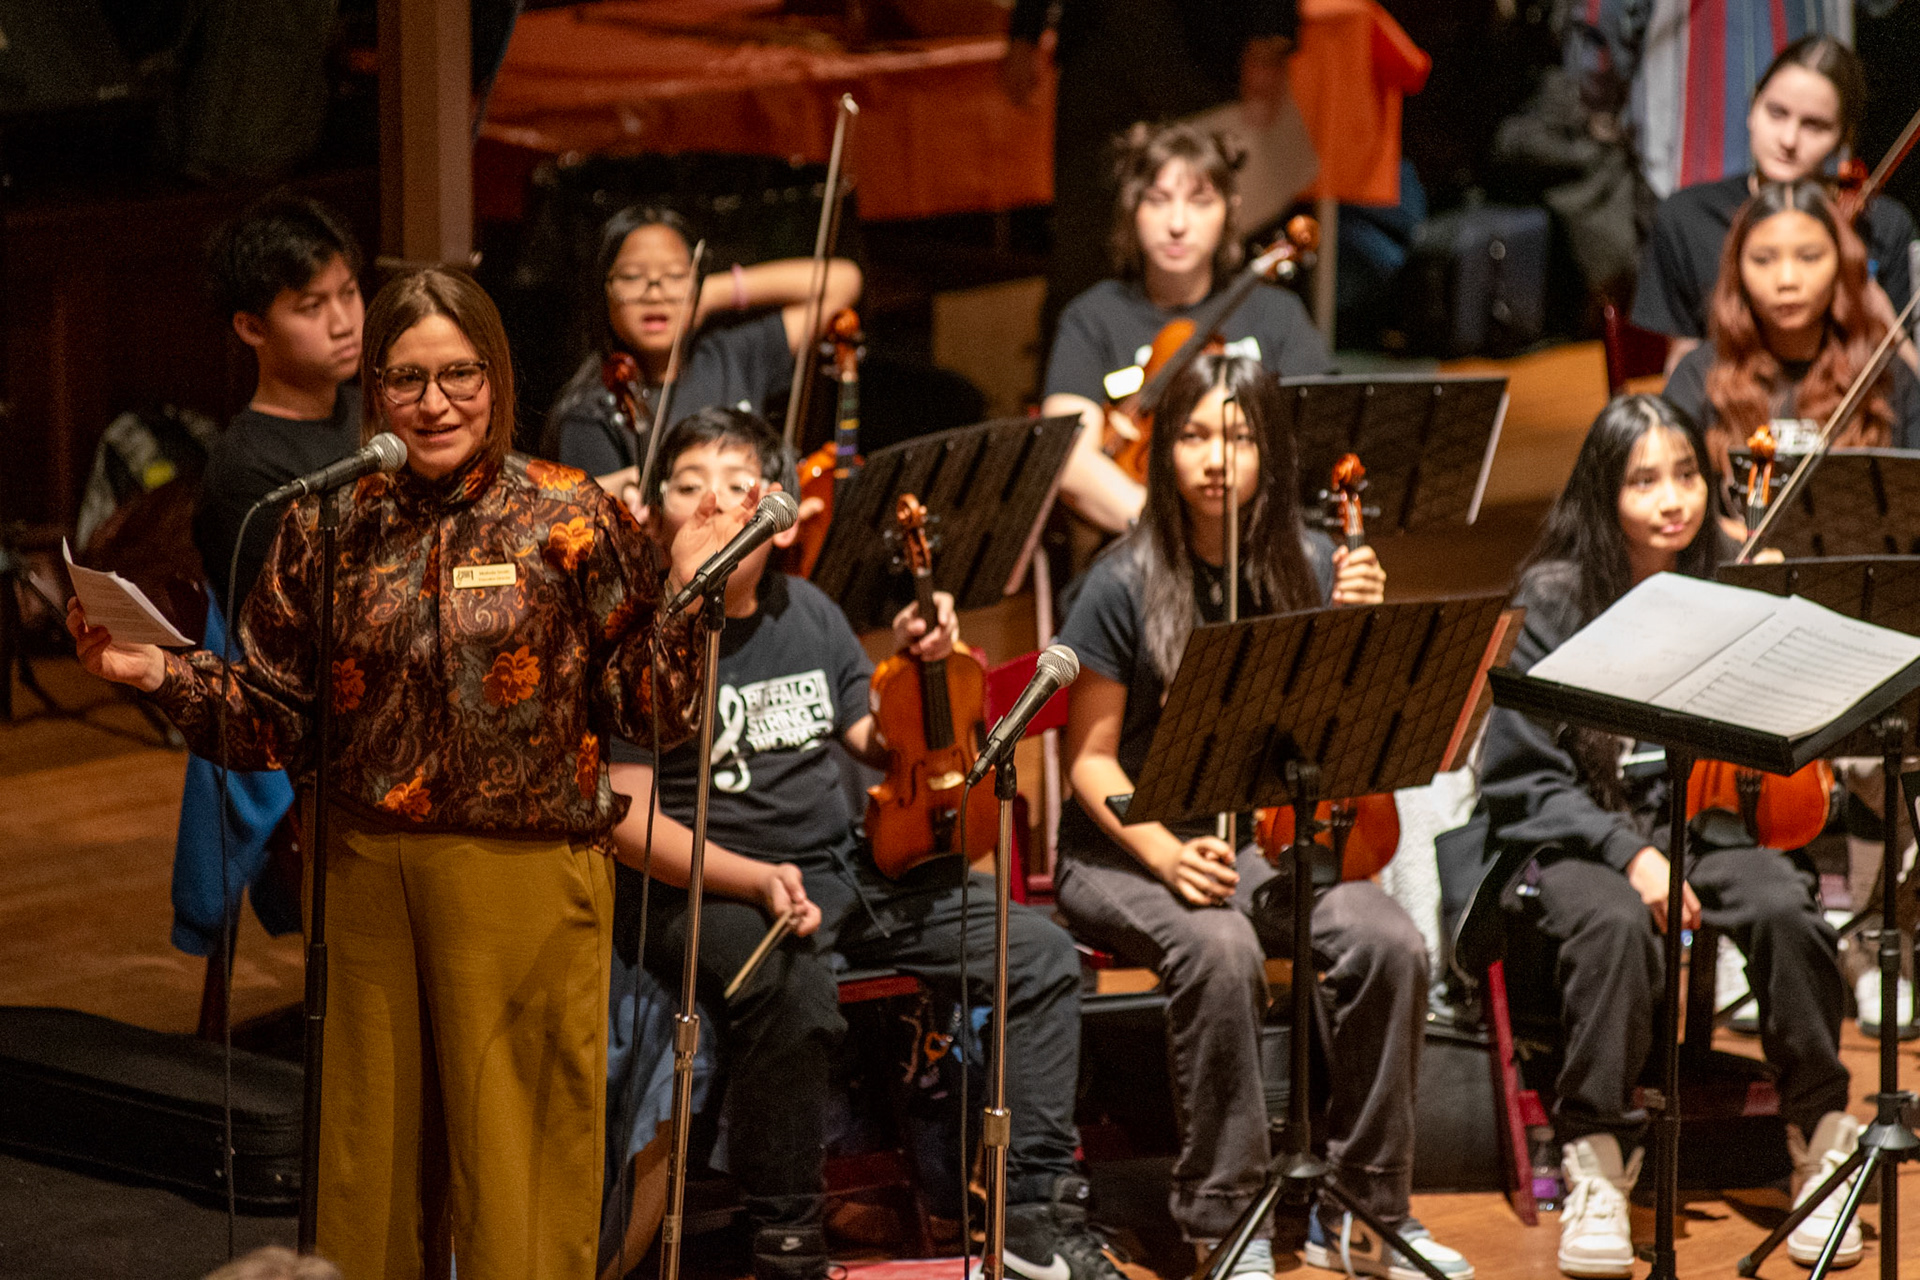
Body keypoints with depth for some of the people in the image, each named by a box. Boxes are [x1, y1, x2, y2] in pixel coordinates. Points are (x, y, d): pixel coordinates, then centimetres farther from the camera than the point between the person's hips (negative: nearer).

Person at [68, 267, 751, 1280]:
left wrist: (691, 598, -17)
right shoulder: (328, 529, 7)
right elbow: (279, 722, 6)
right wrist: (158, 673, -6)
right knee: (373, 1157, 10)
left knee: (516, 1159, 2)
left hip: (526, 874, -2)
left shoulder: (571, 519, -1)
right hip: (369, 879, 3)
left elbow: (650, 710, -3)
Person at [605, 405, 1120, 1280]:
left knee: (1040, 956, -2)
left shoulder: (808, 614, 10)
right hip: (704, 886, -7)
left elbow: (879, 747, 18)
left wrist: (919, 667, -2)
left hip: (846, 866, 7)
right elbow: (629, 819, -15)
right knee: (796, 996, -38)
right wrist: (755, 879, -27)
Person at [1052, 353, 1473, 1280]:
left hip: (1267, 837, 4)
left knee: (1389, 944, -24)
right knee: (1221, 951, -35)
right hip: (1127, 848, -3)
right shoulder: (1125, 585, -9)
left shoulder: (1310, 568, 2)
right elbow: (1091, 758, -6)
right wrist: (1166, 853, -22)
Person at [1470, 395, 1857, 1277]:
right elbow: (1519, 777, -6)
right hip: (1571, 839, -2)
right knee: (1615, 924, -36)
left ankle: (1822, 1141, -12)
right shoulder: (1555, 599, -5)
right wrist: (1627, 852, -19)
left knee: (1784, 907, -29)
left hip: (1700, 830, 3)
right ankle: (1595, 1163, -25)